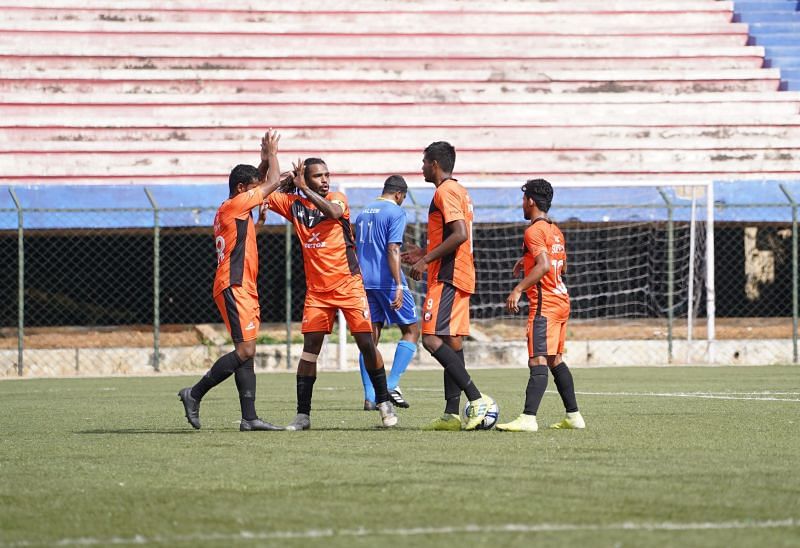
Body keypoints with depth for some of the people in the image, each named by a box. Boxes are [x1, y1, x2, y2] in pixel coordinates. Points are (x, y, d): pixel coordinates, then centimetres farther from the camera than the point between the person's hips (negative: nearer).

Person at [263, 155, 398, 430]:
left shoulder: (338, 198, -2)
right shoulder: (293, 204, 5)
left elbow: (333, 212, -25)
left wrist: (304, 188, -27)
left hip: (348, 284, -2)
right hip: (316, 289, 2)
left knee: (366, 342, -4)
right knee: (310, 345, -5)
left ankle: (384, 402, 11)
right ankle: (302, 414, -3)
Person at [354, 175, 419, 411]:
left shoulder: (363, 213, 16)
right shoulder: (395, 212, -6)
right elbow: (392, 250, -16)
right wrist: (399, 285, -20)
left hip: (364, 282, 7)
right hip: (387, 281, -7)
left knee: (370, 337, 7)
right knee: (411, 331, 5)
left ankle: (370, 396, -1)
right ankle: (392, 385, -9)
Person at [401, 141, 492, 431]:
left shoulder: (445, 192, -12)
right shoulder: (459, 191, 20)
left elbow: (460, 234, -22)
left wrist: (427, 260, -18)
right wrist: (426, 254, 25)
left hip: (446, 278, -10)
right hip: (460, 276, 10)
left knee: (432, 339, -15)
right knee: (451, 342, 7)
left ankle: (477, 399, -21)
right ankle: (451, 414, 5)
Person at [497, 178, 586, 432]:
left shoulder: (534, 231, -12)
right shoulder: (556, 231, 16)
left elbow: (544, 265, -24)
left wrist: (518, 290, -26)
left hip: (544, 304, -9)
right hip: (561, 300, 9)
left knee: (537, 361, -16)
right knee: (555, 360, 16)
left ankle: (528, 418, -24)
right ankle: (573, 416, 18)